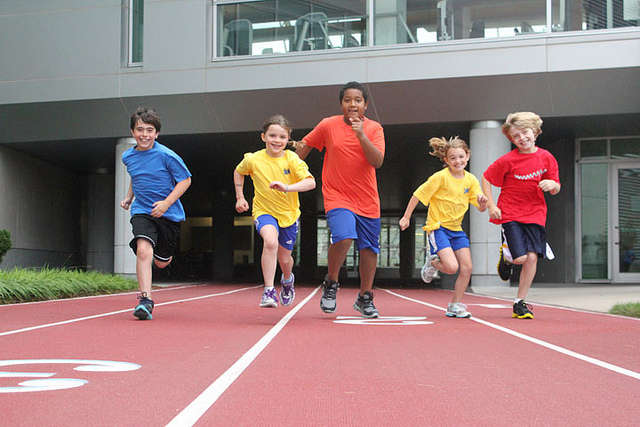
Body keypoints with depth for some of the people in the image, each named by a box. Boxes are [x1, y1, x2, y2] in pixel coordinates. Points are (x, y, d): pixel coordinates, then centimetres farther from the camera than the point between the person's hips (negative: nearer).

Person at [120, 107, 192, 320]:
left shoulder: (166, 155, -13)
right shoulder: (128, 157, 3)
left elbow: (185, 180, -7)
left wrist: (166, 203, -16)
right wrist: (129, 196, 13)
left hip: (169, 214, -2)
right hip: (142, 211, 2)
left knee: (161, 262, 10)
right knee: (143, 249, -25)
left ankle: (165, 252, 49)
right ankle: (145, 300, -24)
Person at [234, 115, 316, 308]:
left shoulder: (292, 159, -14)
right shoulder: (253, 159, -10)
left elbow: (311, 182, -26)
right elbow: (238, 172, 13)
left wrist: (287, 187, -40)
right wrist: (240, 197, 8)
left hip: (288, 214, 1)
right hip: (264, 211, -1)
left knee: (284, 259, 12)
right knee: (270, 241, -32)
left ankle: (287, 280, 49)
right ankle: (269, 291, -26)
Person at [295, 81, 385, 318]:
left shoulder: (374, 129, 0)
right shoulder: (328, 125, 0)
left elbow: (378, 161, -13)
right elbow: (305, 145, 14)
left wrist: (361, 135, -22)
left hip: (367, 200, 2)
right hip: (337, 196, -2)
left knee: (370, 248, 7)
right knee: (344, 237, -26)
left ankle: (365, 298, 26)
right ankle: (331, 283, 0)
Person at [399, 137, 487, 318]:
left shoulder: (471, 180, 2)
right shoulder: (441, 177, -13)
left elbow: (481, 209, 5)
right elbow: (418, 195, -7)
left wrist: (482, 202, -18)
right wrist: (406, 217, -6)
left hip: (456, 228, 6)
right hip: (438, 227, -6)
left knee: (467, 267, -3)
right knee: (452, 267, -20)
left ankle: (455, 306, 12)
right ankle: (432, 262, 14)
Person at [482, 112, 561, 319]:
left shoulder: (547, 158, 3)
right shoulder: (508, 160, -7)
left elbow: (555, 189, 9)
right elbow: (486, 179, 2)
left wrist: (552, 184, -15)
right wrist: (491, 205, -6)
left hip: (535, 214, 3)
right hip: (510, 214, -3)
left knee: (532, 257, -7)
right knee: (520, 258, -14)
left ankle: (520, 302, 8)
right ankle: (505, 256, 25)